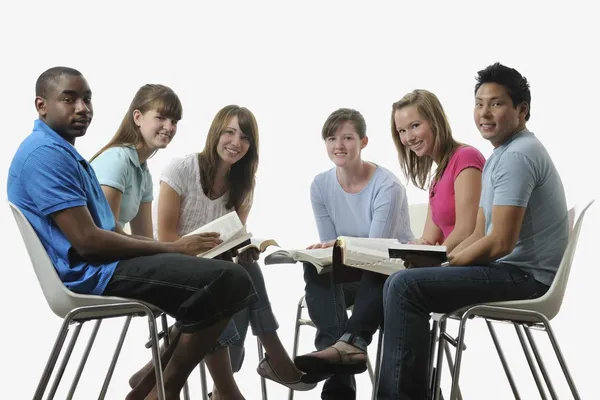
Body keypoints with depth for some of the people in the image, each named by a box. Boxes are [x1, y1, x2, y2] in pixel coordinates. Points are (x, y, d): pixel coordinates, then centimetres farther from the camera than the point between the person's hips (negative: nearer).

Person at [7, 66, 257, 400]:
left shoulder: (66, 153, 21)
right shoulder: (45, 152, -12)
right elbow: (88, 241, -21)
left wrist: (172, 250, 5)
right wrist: (172, 248, -13)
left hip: (98, 266, 11)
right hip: (87, 274, -11)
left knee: (209, 277, 20)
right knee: (228, 280, -21)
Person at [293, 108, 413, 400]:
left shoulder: (387, 185, -17)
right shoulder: (320, 185, 0)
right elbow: (330, 245, 2)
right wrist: (324, 252, -21)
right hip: (351, 273, 4)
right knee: (316, 270, -29)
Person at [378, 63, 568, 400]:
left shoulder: (517, 156, -16)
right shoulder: (500, 155, 17)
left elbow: (500, 243, -23)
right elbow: (480, 234, 18)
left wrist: (446, 263, -9)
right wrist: (436, 261, 4)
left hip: (524, 275, -11)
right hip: (514, 271, 11)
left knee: (404, 285, -21)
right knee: (409, 279, 19)